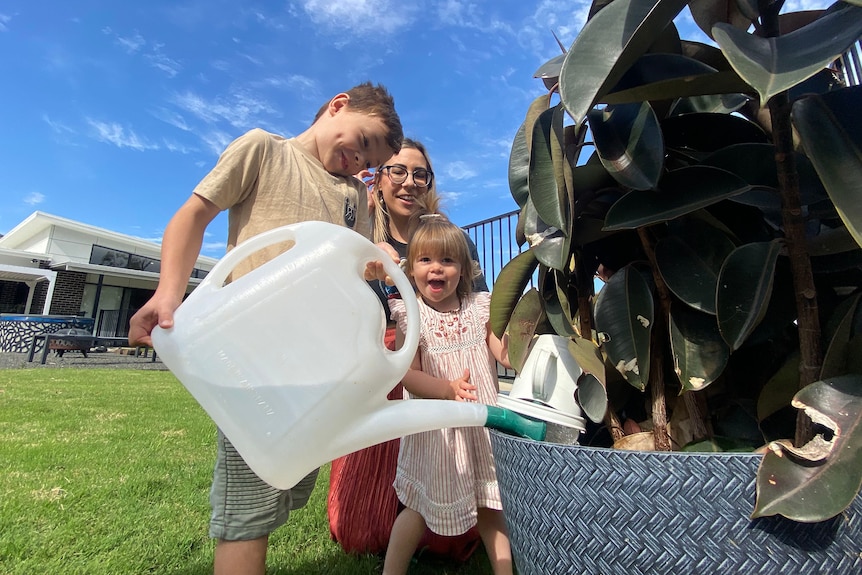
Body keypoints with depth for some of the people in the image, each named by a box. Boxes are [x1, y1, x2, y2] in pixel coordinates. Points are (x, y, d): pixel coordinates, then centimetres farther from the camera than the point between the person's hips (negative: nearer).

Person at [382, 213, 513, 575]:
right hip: (437, 426, -2)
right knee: (422, 507, 12)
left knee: (490, 506, 17)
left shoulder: (479, 307, 1)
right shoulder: (410, 317, -8)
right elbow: (409, 375, -14)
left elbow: (507, 355, -3)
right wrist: (448, 389, -30)